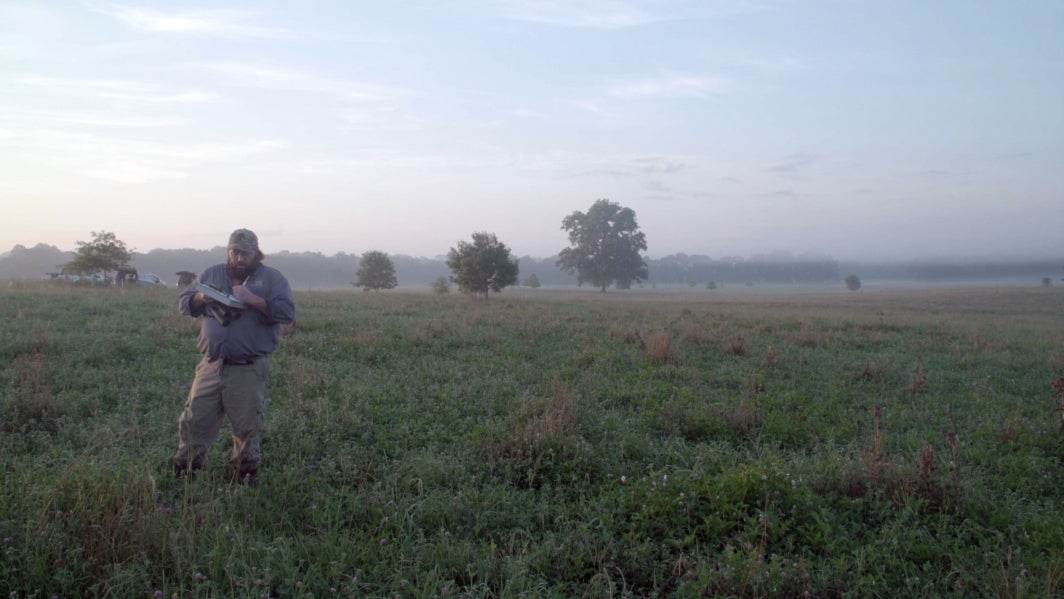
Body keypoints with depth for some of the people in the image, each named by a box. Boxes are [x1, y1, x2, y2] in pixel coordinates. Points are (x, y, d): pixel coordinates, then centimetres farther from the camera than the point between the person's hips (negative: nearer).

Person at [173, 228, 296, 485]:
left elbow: (287, 312, -12)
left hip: (249, 371, -3)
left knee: (247, 428, 7)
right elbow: (184, 302, 14)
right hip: (210, 366, 3)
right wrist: (201, 298, -8)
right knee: (194, 421, 6)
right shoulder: (211, 274, 12)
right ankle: (182, 472, 23)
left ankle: (246, 476, 24)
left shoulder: (272, 278, 0)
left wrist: (252, 299, -22)